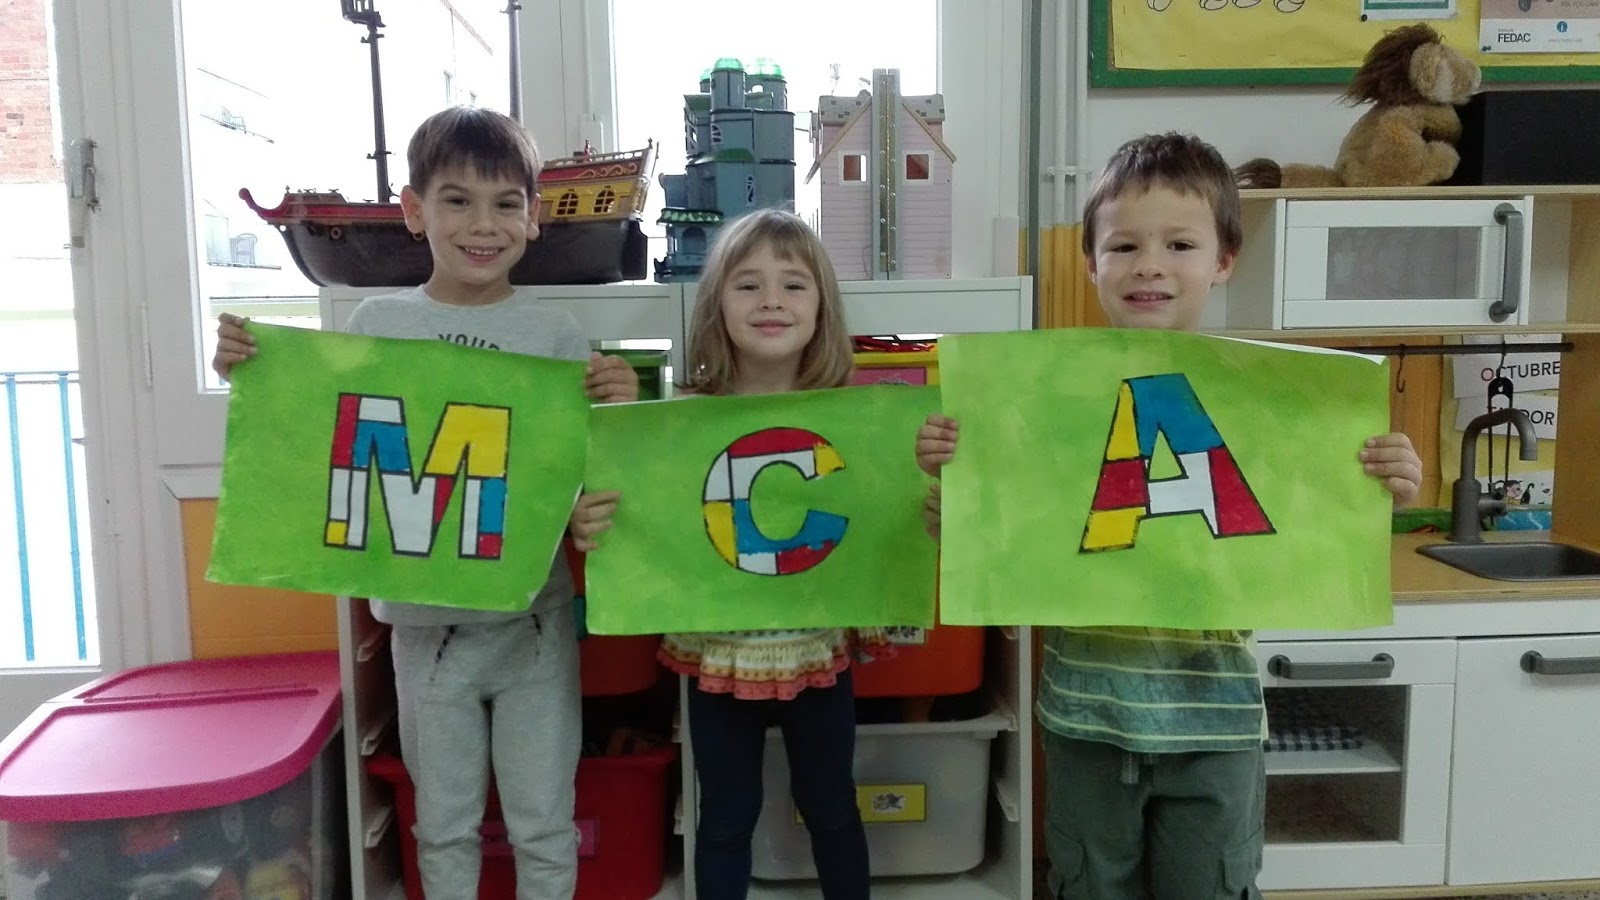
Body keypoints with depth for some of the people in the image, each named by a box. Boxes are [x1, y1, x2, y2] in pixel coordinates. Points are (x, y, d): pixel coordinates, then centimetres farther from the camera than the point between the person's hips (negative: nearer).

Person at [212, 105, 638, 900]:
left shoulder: (556, 335, -5)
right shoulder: (378, 324, -2)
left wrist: (616, 409, -21)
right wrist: (251, 376, -9)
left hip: (535, 618, -1)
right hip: (426, 620, 1)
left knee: (543, 823, 14)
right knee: (443, 822, 18)